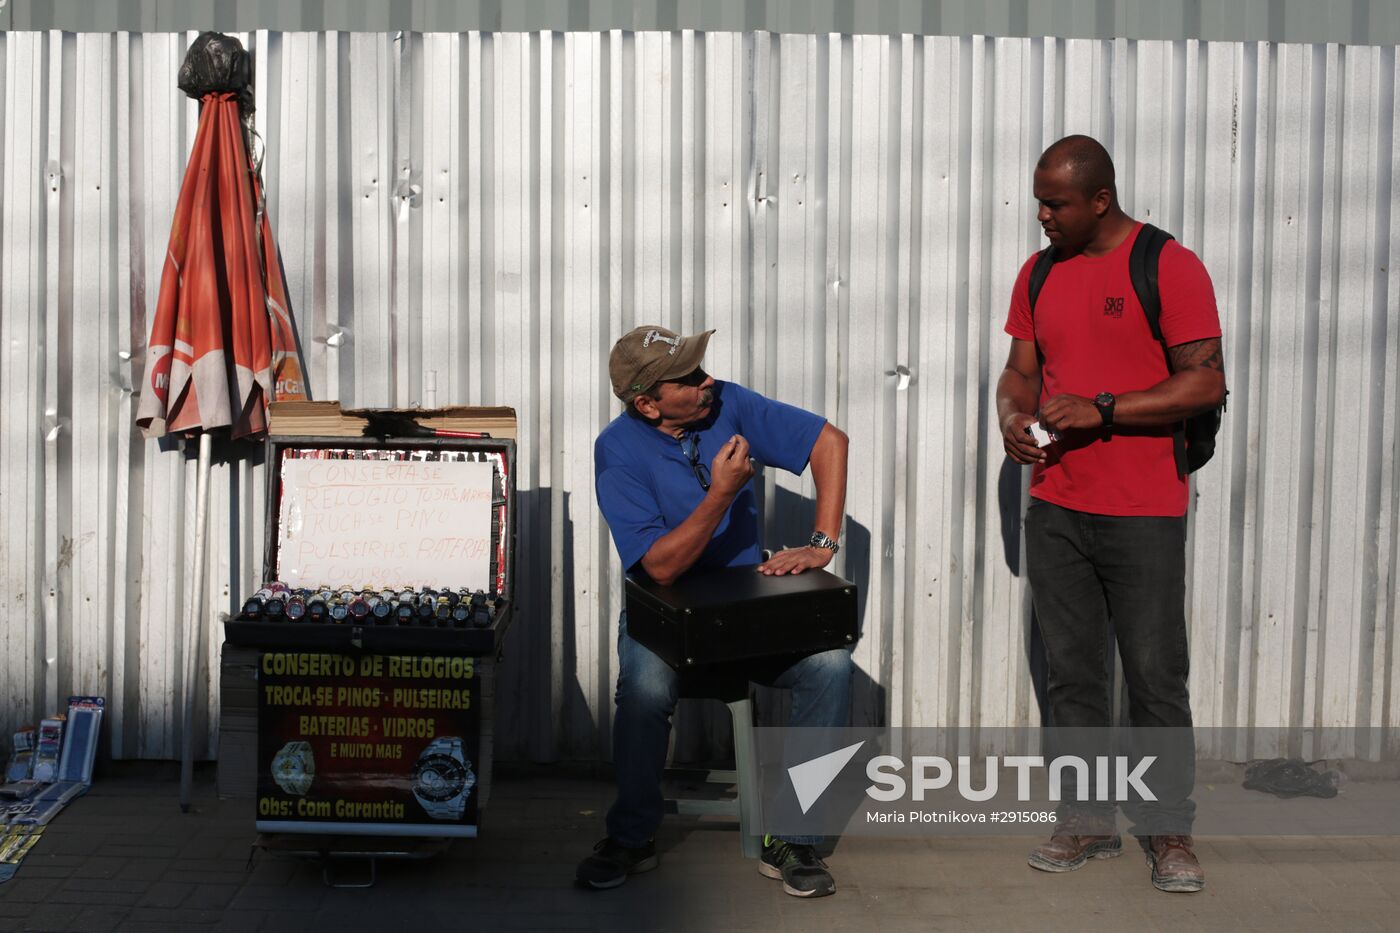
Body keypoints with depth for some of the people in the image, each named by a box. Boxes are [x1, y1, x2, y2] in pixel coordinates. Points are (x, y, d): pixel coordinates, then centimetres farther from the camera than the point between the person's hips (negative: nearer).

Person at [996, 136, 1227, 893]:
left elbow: (1206, 382, -13)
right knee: (1072, 673, 10)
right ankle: (1087, 821, 21)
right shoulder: (1039, 275, 10)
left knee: (1155, 676, 1)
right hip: (1054, 509, 5)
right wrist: (1012, 415, -9)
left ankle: (1169, 831, 16)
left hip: (1143, 516, -5)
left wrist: (1102, 411, -20)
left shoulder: (1170, 266, -8)